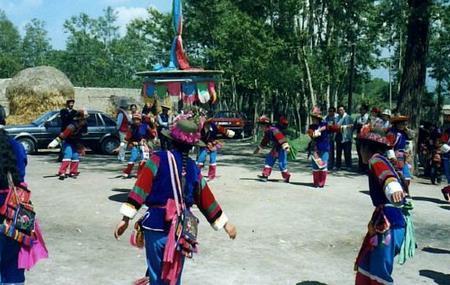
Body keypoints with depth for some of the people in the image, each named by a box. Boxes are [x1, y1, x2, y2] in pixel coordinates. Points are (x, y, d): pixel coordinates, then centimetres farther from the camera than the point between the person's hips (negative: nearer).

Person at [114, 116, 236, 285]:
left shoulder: (159, 159, -7)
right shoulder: (193, 169, 6)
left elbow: (141, 189, -12)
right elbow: (206, 200, 12)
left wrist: (126, 218, -10)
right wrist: (225, 223, 23)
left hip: (156, 225, -3)